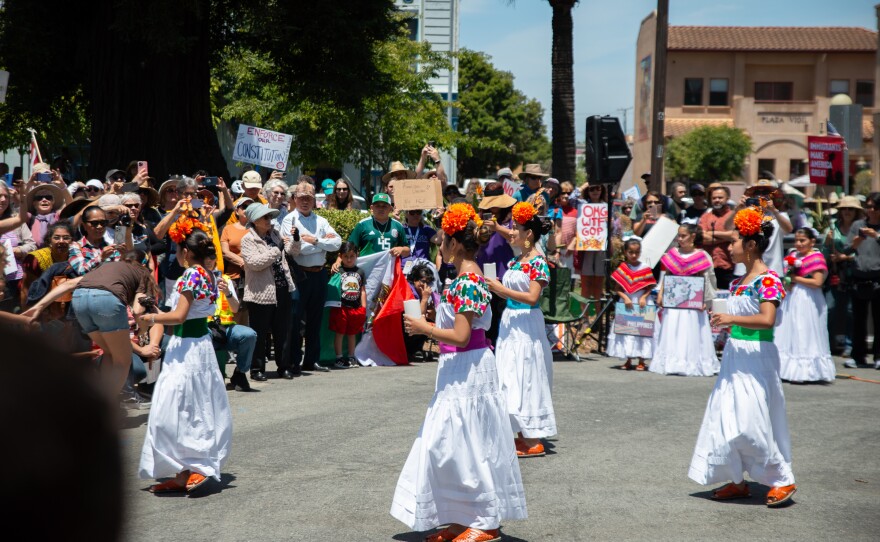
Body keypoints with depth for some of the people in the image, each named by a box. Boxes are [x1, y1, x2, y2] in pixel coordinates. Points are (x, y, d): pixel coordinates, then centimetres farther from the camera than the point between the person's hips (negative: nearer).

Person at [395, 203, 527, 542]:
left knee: (462, 446, -4)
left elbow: (460, 336, -22)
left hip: (466, 369, -10)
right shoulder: (468, 275, 11)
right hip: (460, 369, 10)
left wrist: (424, 328, -12)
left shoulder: (467, 280, -19)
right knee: (448, 445, 13)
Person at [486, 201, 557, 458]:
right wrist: (493, 287, 1)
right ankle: (522, 434, 18)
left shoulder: (538, 263, -12)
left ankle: (533, 442, -1)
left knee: (525, 378, -6)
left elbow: (532, 297, -20)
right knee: (511, 378, 11)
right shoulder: (515, 261, 12)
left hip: (527, 325, -9)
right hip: (510, 323, 9)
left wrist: (501, 289, -18)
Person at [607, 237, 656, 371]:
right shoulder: (622, 269, -1)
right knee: (625, 331, 6)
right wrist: (625, 298, -15)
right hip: (626, 304, 1)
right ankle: (628, 361, 17)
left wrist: (643, 297, -16)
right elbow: (618, 288, -1)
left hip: (641, 304, -1)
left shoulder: (645, 268, -3)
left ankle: (641, 361, 8)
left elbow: (650, 287, -1)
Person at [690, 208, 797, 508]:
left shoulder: (767, 280, -14)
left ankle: (783, 480, 3)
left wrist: (730, 319, -22)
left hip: (756, 356, -9)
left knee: (749, 423, -9)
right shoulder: (739, 282, 12)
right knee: (726, 419, 9)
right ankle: (738, 480, 17)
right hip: (734, 354, 9)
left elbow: (767, 319, -25)